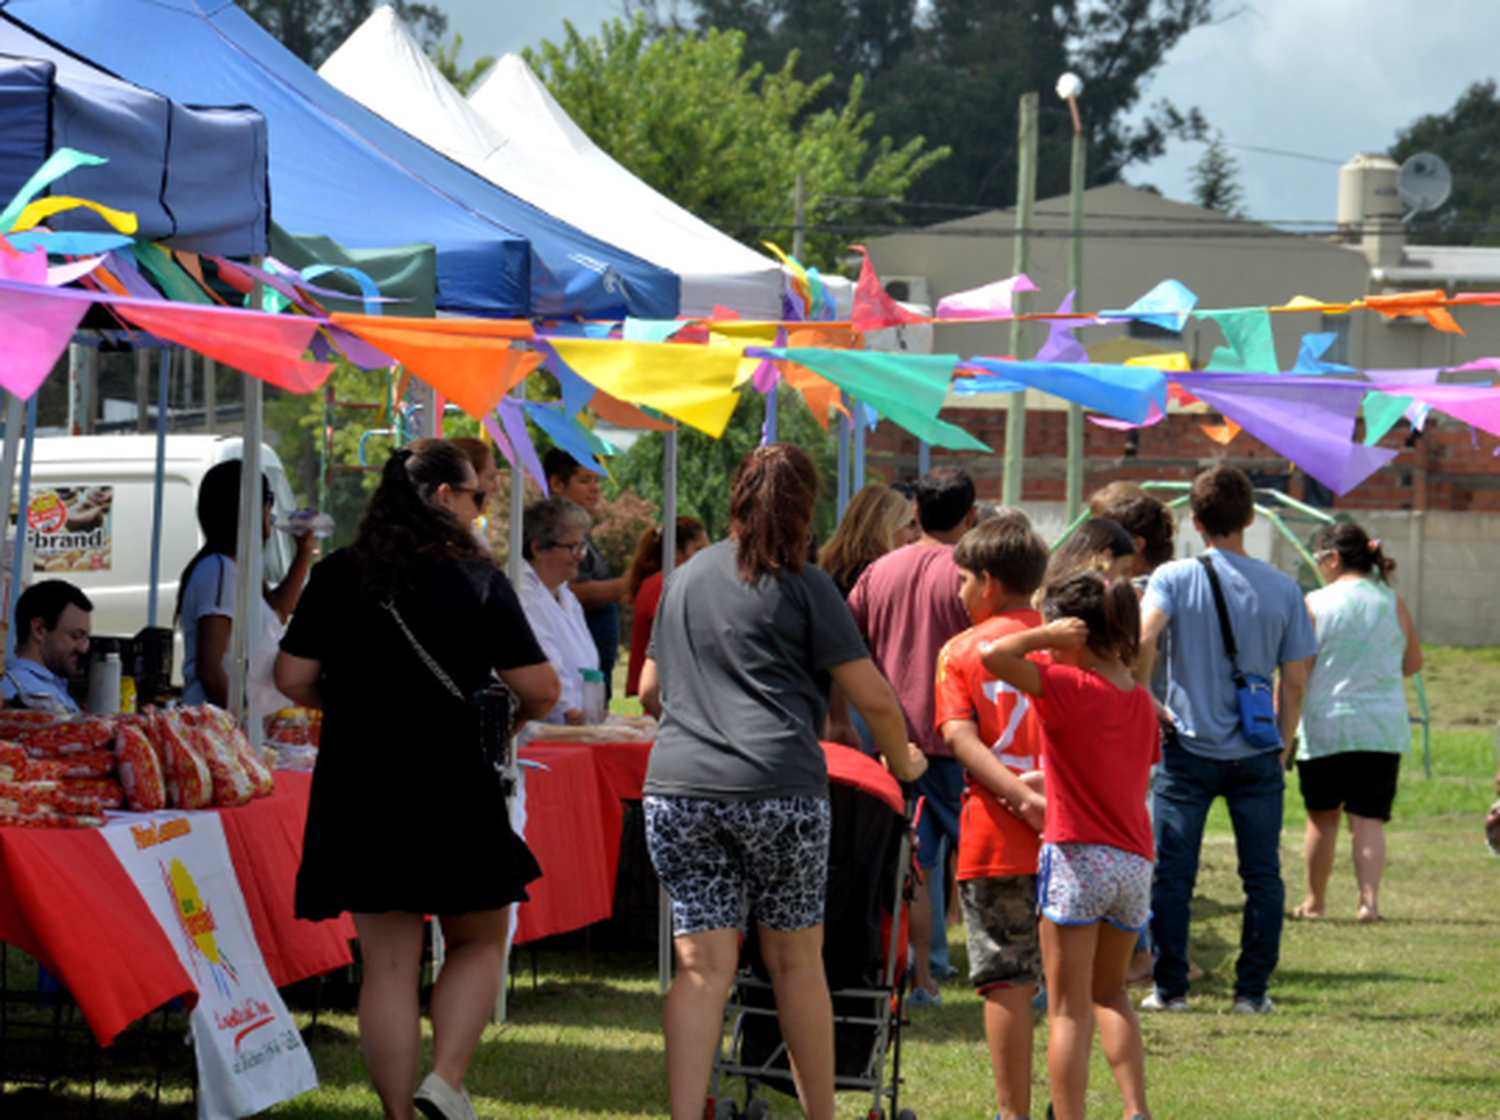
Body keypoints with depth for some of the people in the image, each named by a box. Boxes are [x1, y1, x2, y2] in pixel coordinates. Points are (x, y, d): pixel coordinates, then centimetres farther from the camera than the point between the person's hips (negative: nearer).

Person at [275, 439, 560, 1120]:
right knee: (479, 939, 14)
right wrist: (514, 716, 17)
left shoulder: (337, 577, 3)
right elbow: (540, 689, -5)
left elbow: (293, 679, 3)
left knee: (387, 961, 7)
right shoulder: (475, 579, -5)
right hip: (453, 784, -3)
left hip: (359, 784, 3)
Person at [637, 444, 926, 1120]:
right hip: (777, 789, -3)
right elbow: (874, 698, 3)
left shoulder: (686, 578, 18)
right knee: (795, 960, 9)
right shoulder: (802, 586, 4)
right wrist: (902, 762, 22)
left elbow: (650, 690, 29)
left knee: (702, 966, 0)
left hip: (676, 790, 3)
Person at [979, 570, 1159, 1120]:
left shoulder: (1069, 686, -11)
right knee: (1109, 993, 23)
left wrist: (1052, 634, -9)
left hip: (1078, 855, -6)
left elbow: (993, 654, -24)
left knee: (1068, 1008, -1)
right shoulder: (1141, 700, 9)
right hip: (1135, 862, 6)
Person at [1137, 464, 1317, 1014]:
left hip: (1189, 748, -1)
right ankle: (1252, 989, 8)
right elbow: (1294, 681, 1)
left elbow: (1143, 638, -22)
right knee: (1262, 875, 8)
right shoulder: (1282, 589, 0)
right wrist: (1282, 745, 12)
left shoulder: (1174, 578, -5)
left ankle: (1170, 988, 7)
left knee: (1171, 875, 6)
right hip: (1257, 755, 1)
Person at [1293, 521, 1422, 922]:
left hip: (1325, 727, -2)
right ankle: (1369, 898, -12)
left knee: (1322, 816, 13)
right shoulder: (1393, 604, 3)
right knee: (1368, 818, 3)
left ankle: (1315, 901, 23)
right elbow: (1414, 662, 15)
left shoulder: (1314, 604, -6)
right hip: (1383, 728, 2)